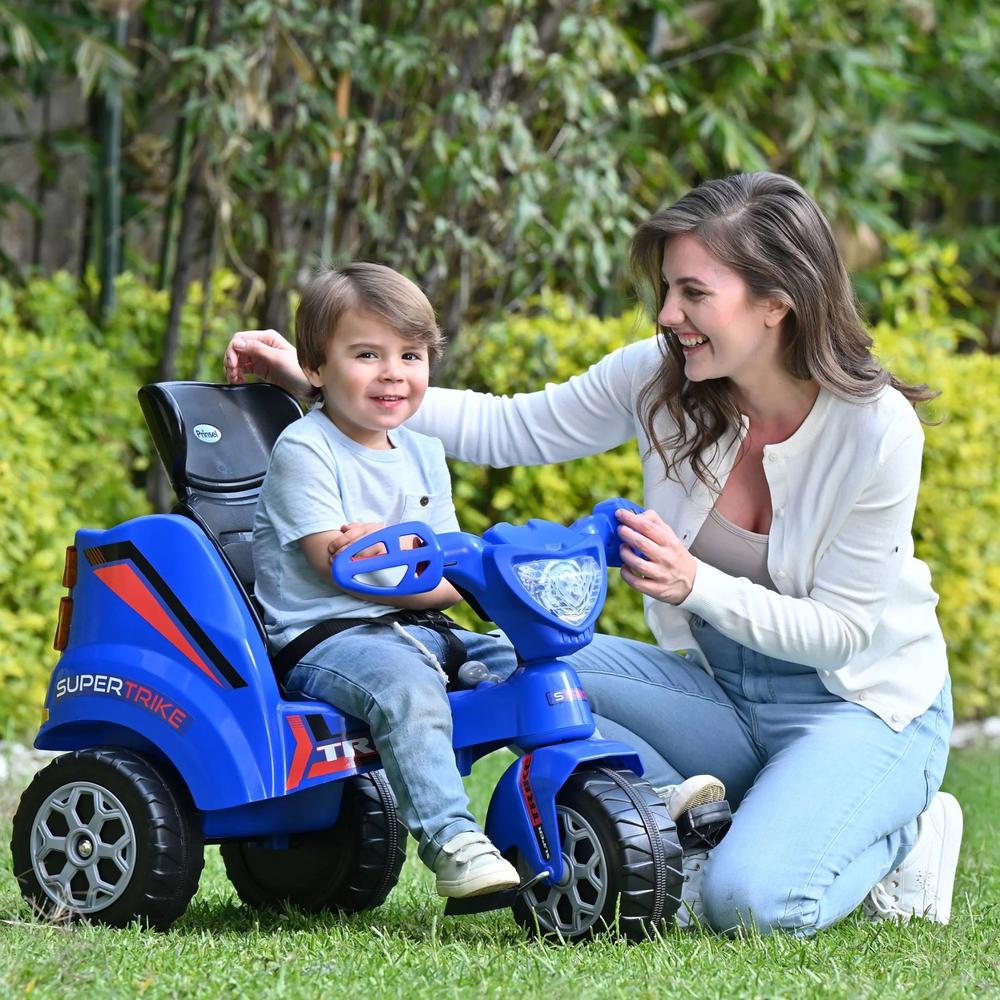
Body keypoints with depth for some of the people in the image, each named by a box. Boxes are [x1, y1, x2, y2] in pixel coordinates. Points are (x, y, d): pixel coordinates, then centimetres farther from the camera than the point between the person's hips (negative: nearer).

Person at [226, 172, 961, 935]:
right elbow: (503, 428, -2)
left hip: (866, 704, -5)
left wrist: (694, 585, -33)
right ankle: (748, 828, -6)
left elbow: (840, 630, -18)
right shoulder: (661, 378, -10)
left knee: (749, 900, -31)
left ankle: (894, 836, 3)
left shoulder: (878, 428, -23)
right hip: (719, 691, 5)